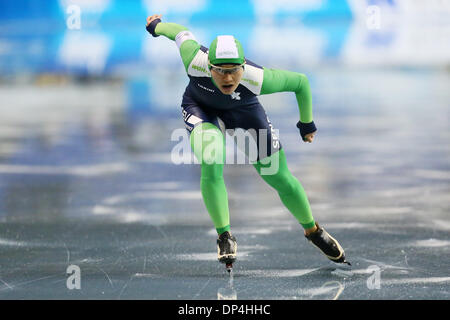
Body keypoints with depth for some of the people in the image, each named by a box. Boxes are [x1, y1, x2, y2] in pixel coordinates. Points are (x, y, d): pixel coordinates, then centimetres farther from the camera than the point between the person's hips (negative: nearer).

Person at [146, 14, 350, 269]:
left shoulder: (257, 78, -40)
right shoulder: (195, 61, -39)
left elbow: (301, 82, -22)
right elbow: (182, 33, -17)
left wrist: (307, 123, -6)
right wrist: (157, 26, 6)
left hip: (243, 110, 1)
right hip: (200, 107, 0)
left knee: (280, 178, 4)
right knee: (211, 168, -28)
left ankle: (313, 231, 29)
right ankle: (224, 236, -9)